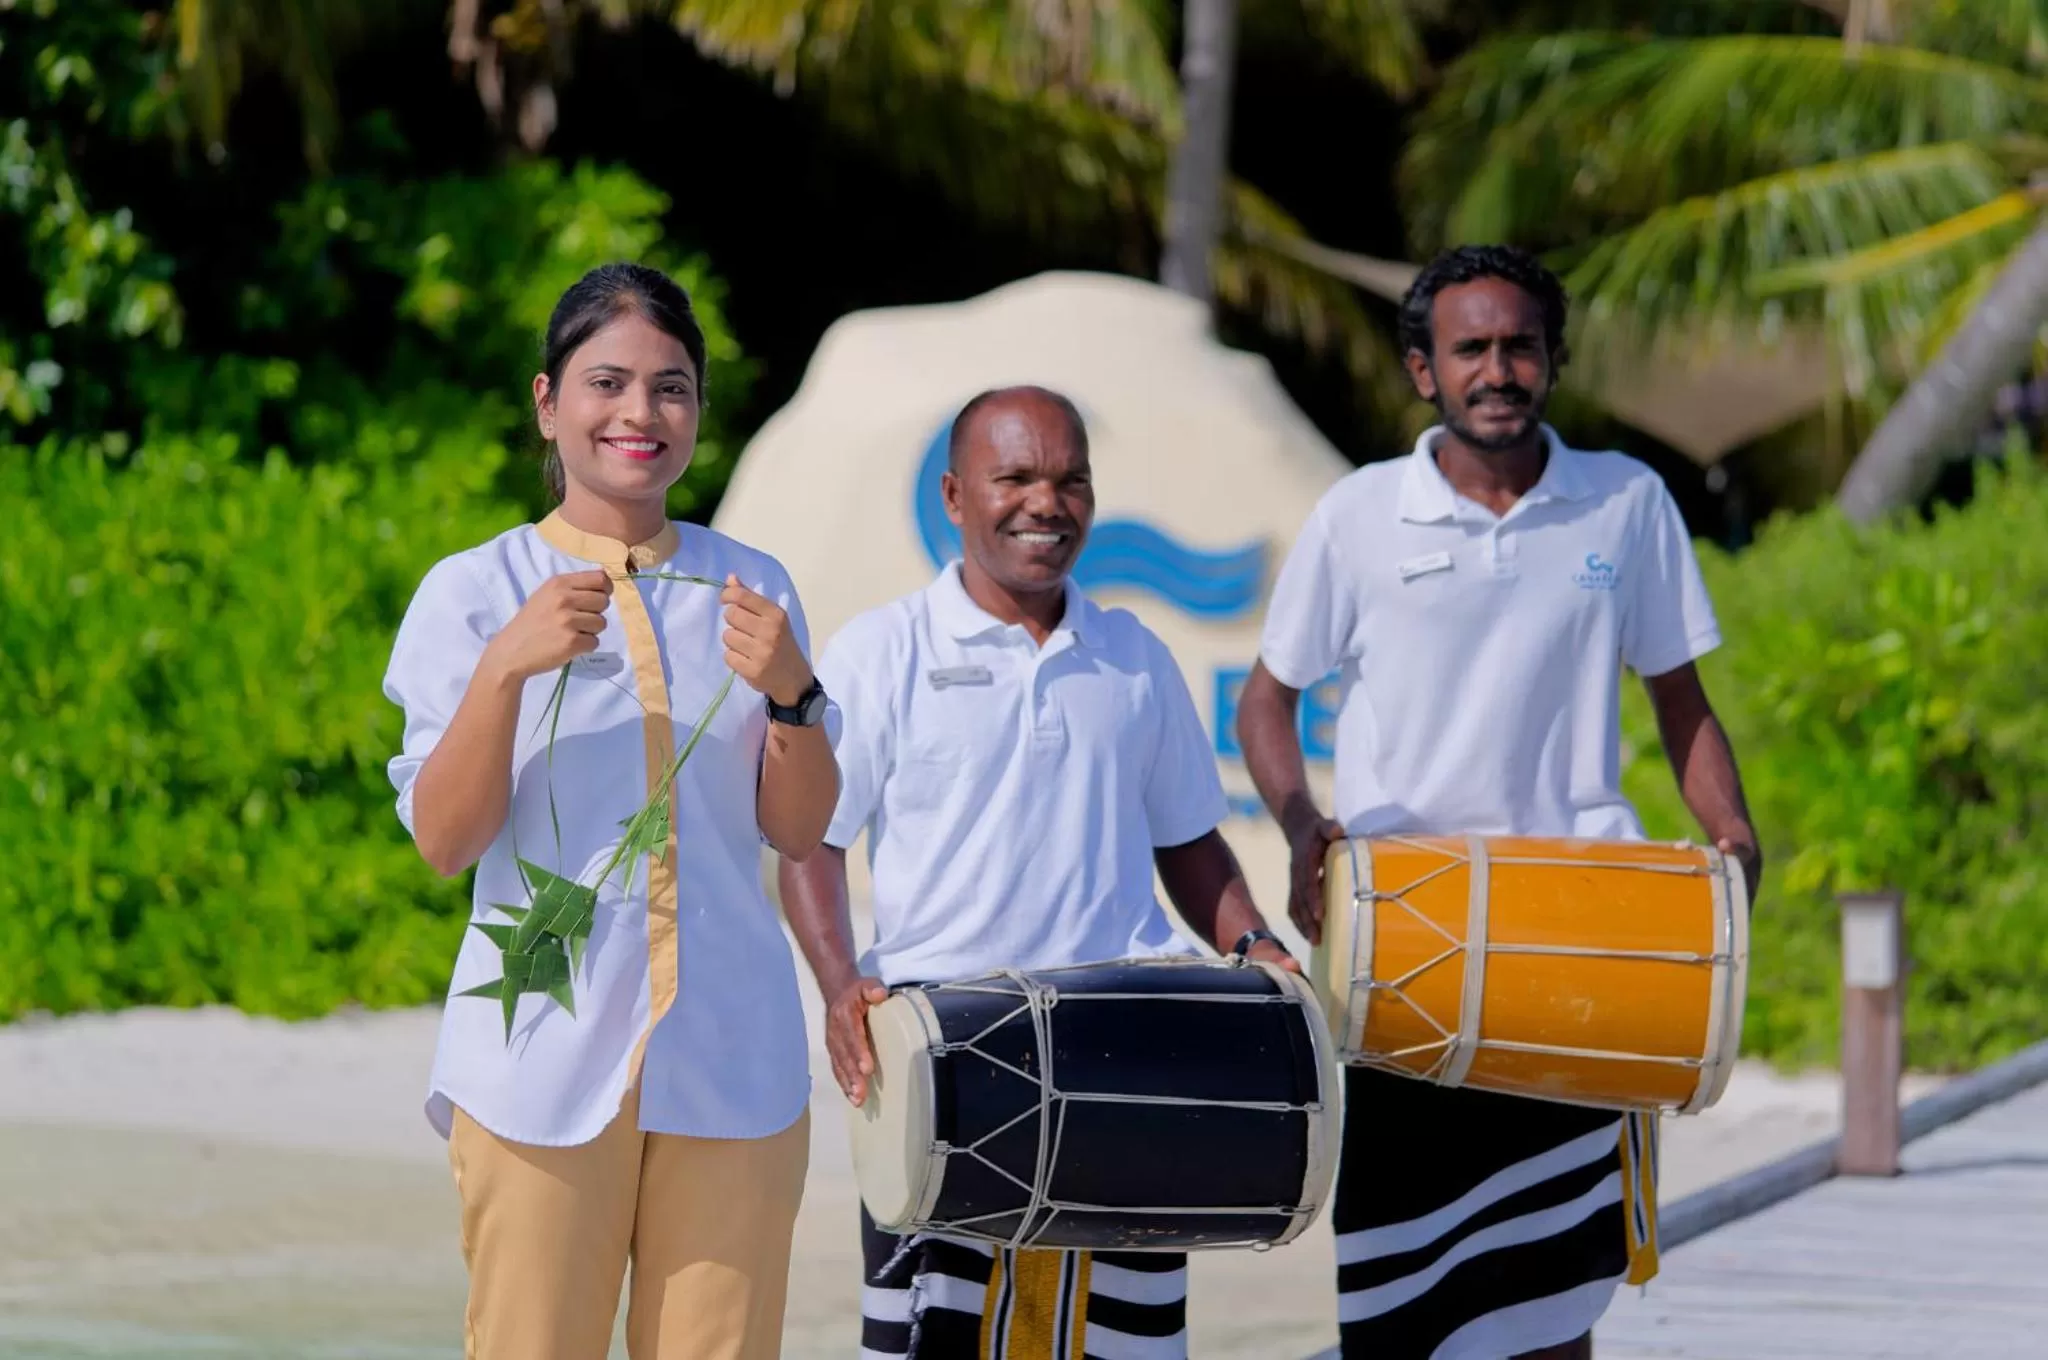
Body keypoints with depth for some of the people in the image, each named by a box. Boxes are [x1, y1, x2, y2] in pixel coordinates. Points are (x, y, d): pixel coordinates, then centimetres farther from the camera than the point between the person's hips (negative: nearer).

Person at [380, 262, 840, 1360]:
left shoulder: (749, 588, 10)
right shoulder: (473, 593, 1)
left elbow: (799, 831, 9)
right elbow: (443, 840, -5)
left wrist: (790, 690, -9)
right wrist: (507, 666, -18)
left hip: (730, 1061, 2)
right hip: (544, 1061, -2)